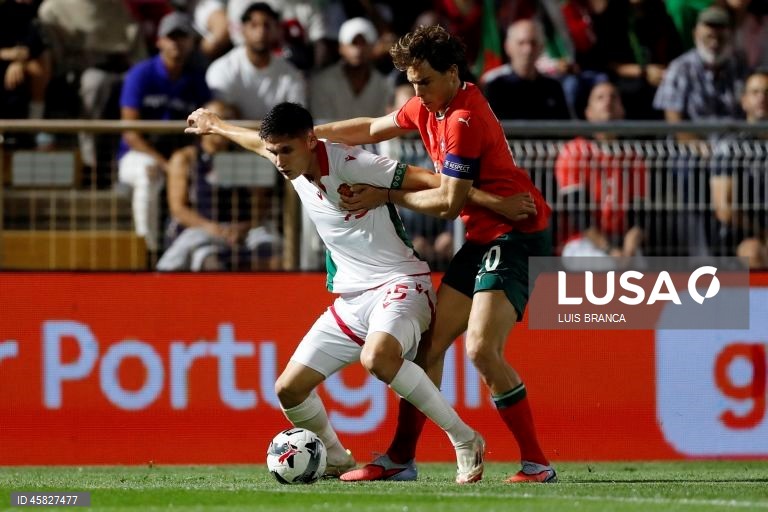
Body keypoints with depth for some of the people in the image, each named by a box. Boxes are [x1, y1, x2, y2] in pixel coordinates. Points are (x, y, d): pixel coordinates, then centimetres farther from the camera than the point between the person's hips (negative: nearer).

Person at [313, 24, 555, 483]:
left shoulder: (464, 119, -19)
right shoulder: (431, 107, 10)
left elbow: (449, 202, -18)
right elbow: (373, 130, 26)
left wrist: (386, 196, -8)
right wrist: (312, 134, 20)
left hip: (516, 235, -10)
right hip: (483, 238, 10)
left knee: (482, 348, -22)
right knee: (432, 341, 9)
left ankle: (537, 464, -16)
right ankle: (401, 458, 18)